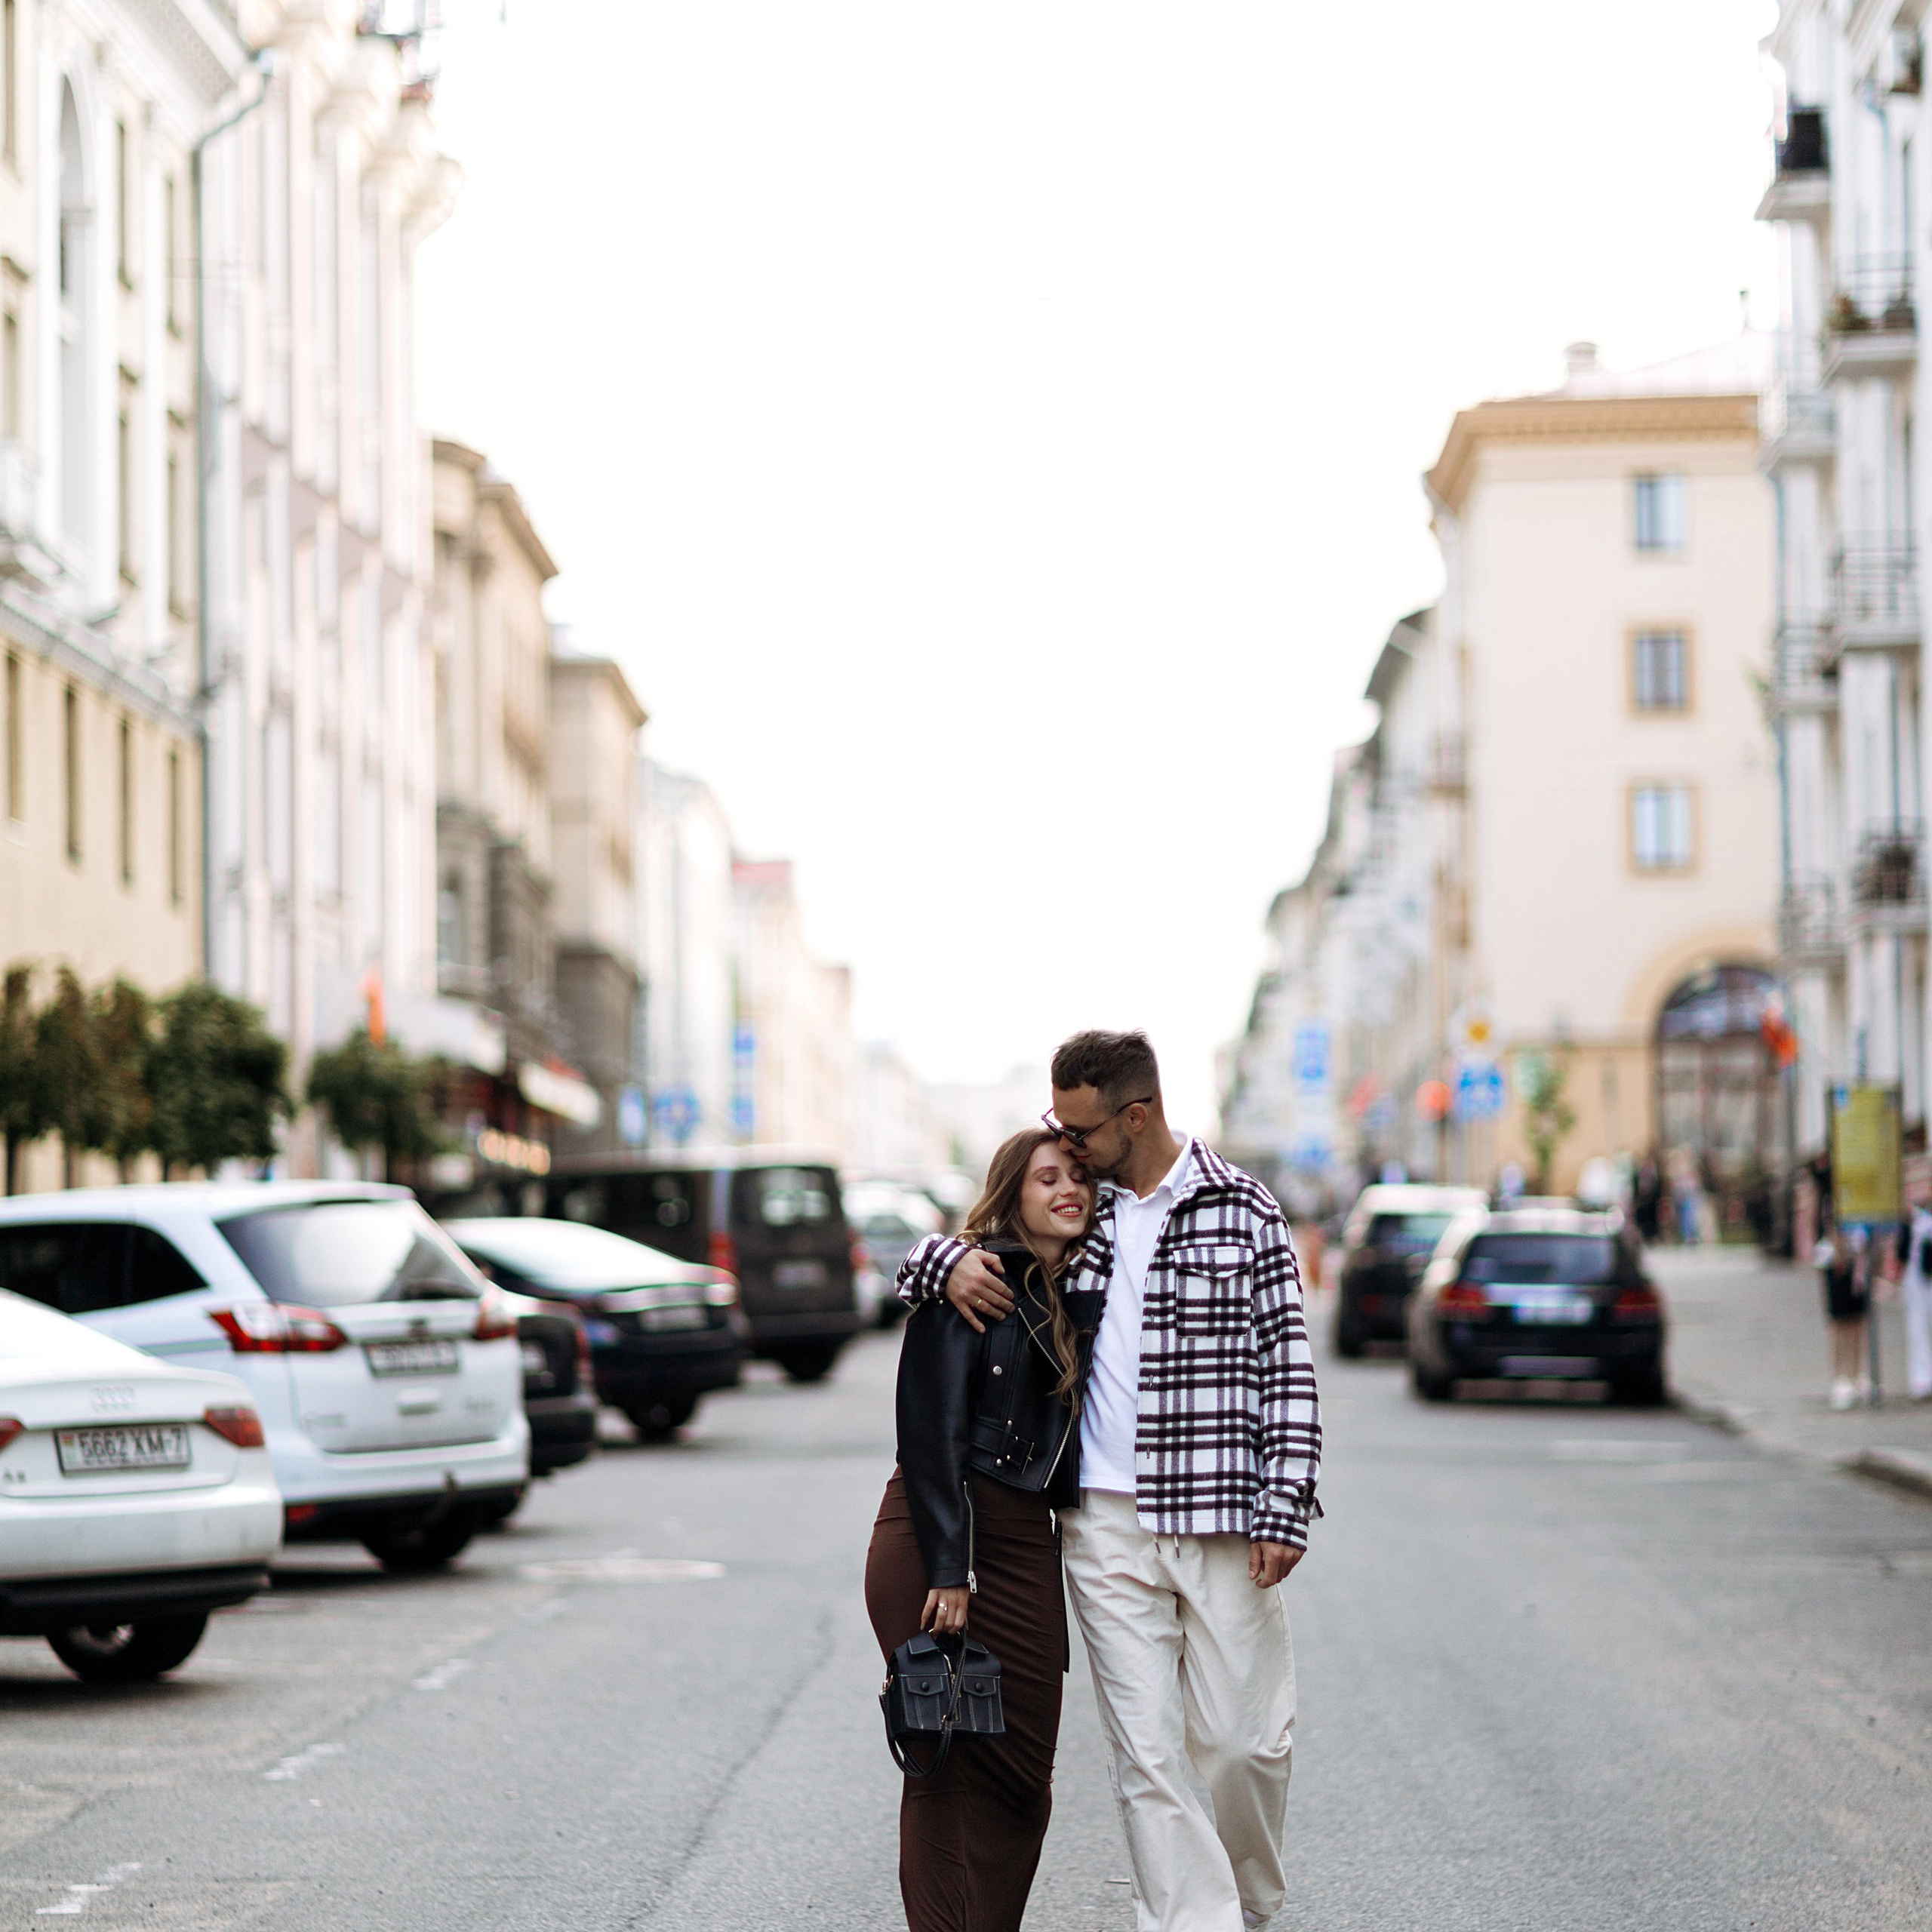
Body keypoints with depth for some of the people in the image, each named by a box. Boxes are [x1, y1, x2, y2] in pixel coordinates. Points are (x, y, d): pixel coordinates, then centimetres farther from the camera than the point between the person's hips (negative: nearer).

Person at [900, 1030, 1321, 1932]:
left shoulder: (1244, 1214, 0)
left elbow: (1288, 1372, 0)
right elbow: (924, 1258, 18)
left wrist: (1283, 1509, -7)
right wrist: (947, 1263, -7)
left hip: (1217, 1519, -2)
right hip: (1104, 1521, 2)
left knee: (1246, 1739, 2)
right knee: (1145, 1754, -3)